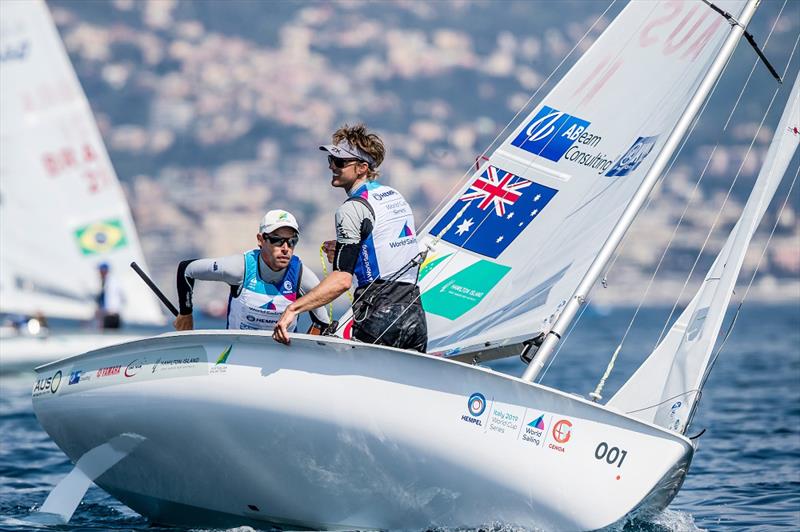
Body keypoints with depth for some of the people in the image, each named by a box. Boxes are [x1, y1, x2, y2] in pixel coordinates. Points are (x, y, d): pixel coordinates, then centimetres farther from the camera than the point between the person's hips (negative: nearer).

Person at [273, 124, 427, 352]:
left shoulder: (353, 209, -10)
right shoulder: (397, 197, 16)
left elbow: (342, 280, -19)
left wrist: (293, 308, -21)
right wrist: (345, 253, 18)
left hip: (379, 318, -8)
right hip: (415, 315, 8)